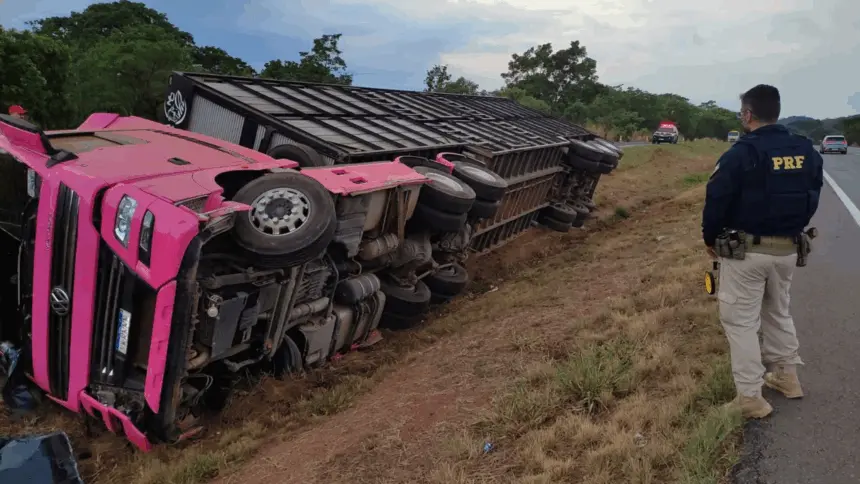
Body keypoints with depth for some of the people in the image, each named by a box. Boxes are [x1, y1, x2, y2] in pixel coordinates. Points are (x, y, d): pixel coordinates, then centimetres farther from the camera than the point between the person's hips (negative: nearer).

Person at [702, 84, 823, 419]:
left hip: (746, 250, -6)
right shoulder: (807, 152, 4)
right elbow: (812, 198, 11)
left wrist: (710, 239, 0)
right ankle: (786, 376, 36)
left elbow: (716, 200, -15)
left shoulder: (742, 153, -17)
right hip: (787, 250, 7)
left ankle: (751, 398, 4)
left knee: (740, 321, 2)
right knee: (778, 312, 25)